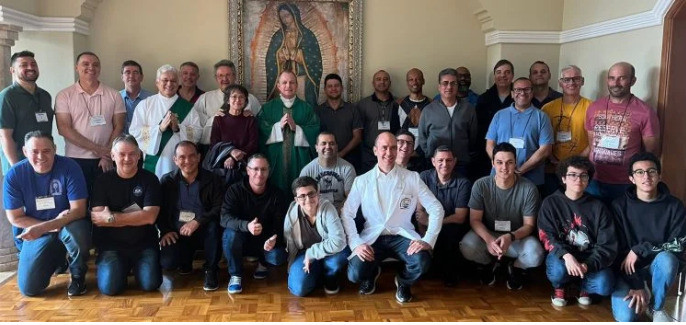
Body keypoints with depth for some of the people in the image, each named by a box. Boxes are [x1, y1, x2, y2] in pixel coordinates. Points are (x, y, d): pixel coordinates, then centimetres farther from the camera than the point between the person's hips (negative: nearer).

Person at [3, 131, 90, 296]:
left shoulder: (69, 167, -17)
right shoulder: (14, 175, -11)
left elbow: (78, 210, -20)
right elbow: (15, 218, -6)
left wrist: (42, 228, -32)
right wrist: (52, 225, -17)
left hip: (69, 225, -2)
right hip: (35, 230, 2)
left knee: (77, 231, -39)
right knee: (28, 288, -8)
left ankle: (78, 275, -7)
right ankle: (56, 257, 26)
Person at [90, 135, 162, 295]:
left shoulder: (149, 179, 0)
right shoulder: (103, 181, 2)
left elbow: (149, 217, -12)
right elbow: (97, 218, -9)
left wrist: (112, 218, -15)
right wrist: (137, 217, -13)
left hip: (144, 243, 0)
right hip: (111, 244, 0)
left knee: (150, 283, -18)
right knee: (109, 287, -19)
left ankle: (136, 266, 16)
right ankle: (123, 268, 16)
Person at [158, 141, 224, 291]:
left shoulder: (212, 180, -4)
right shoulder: (167, 181, 4)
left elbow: (220, 209, -14)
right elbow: (159, 210, 4)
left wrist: (198, 221, -27)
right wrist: (165, 231, -13)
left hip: (203, 232, -1)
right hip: (177, 234, 1)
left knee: (213, 225, -36)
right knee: (166, 263, -26)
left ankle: (211, 270, -14)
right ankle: (186, 260, 14)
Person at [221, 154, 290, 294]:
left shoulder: (277, 195, -7)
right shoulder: (235, 190, -12)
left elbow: (281, 223, -13)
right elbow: (225, 218, -25)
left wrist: (275, 238, -38)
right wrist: (246, 226, -46)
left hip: (266, 241, 1)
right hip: (243, 238, -1)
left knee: (278, 257, -29)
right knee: (230, 234, -34)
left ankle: (263, 264, 12)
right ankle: (235, 275, -11)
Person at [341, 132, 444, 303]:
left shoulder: (412, 178, -1)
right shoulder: (362, 181, 1)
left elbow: (436, 209, -2)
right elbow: (347, 214, 1)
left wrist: (428, 241, -14)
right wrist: (356, 243, -13)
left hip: (402, 236, 0)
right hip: (373, 237, 0)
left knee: (422, 262, -30)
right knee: (355, 274, -24)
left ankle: (403, 282, 9)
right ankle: (372, 273, 17)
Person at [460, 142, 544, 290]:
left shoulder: (529, 189, -15)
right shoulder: (480, 185, -14)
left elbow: (529, 225, -10)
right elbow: (475, 220, -13)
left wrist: (510, 237, -32)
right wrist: (488, 239, -34)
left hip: (517, 236, 0)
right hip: (487, 234, 1)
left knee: (535, 255, -32)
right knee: (467, 247, -32)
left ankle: (516, 267, 8)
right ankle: (489, 263, 8)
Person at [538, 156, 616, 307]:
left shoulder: (598, 207, 0)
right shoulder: (551, 203, -2)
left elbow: (608, 246, -6)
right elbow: (547, 236, -11)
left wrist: (588, 265, -25)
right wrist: (566, 255, -31)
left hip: (590, 259, 1)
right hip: (561, 255, -1)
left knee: (604, 286, -28)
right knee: (558, 270, -35)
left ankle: (585, 287, 11)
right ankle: (560, 286, 4)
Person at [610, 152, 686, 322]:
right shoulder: (620, 205, -8)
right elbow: (619, 249, -10)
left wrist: (640, 249, -21)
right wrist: (636, 286, -18)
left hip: (659, 266, 1)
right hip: (629, 268, -1)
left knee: (666, 258, -36)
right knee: (625, 316, -23)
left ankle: (656, 307, -8)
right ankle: (642, 294, 14)